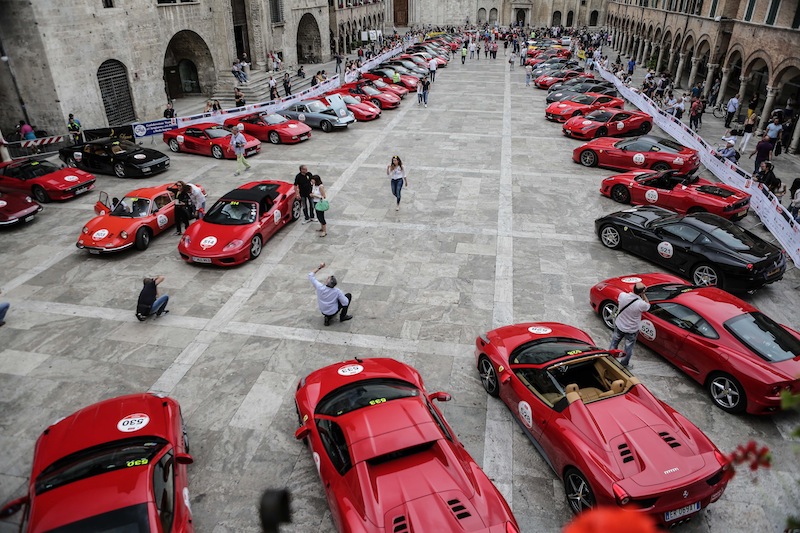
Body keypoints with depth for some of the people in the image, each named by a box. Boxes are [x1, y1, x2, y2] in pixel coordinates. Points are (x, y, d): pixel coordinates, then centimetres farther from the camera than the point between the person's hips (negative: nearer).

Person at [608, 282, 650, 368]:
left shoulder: (622, 295, -25)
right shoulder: (641, 304, -32)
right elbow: (648, 305, -7)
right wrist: (643, 294, -12)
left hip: (619, 325, 3)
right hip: (632, 330, -3)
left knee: (614, 343, 25)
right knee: (628, 348, 21)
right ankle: (624, 364, 40)